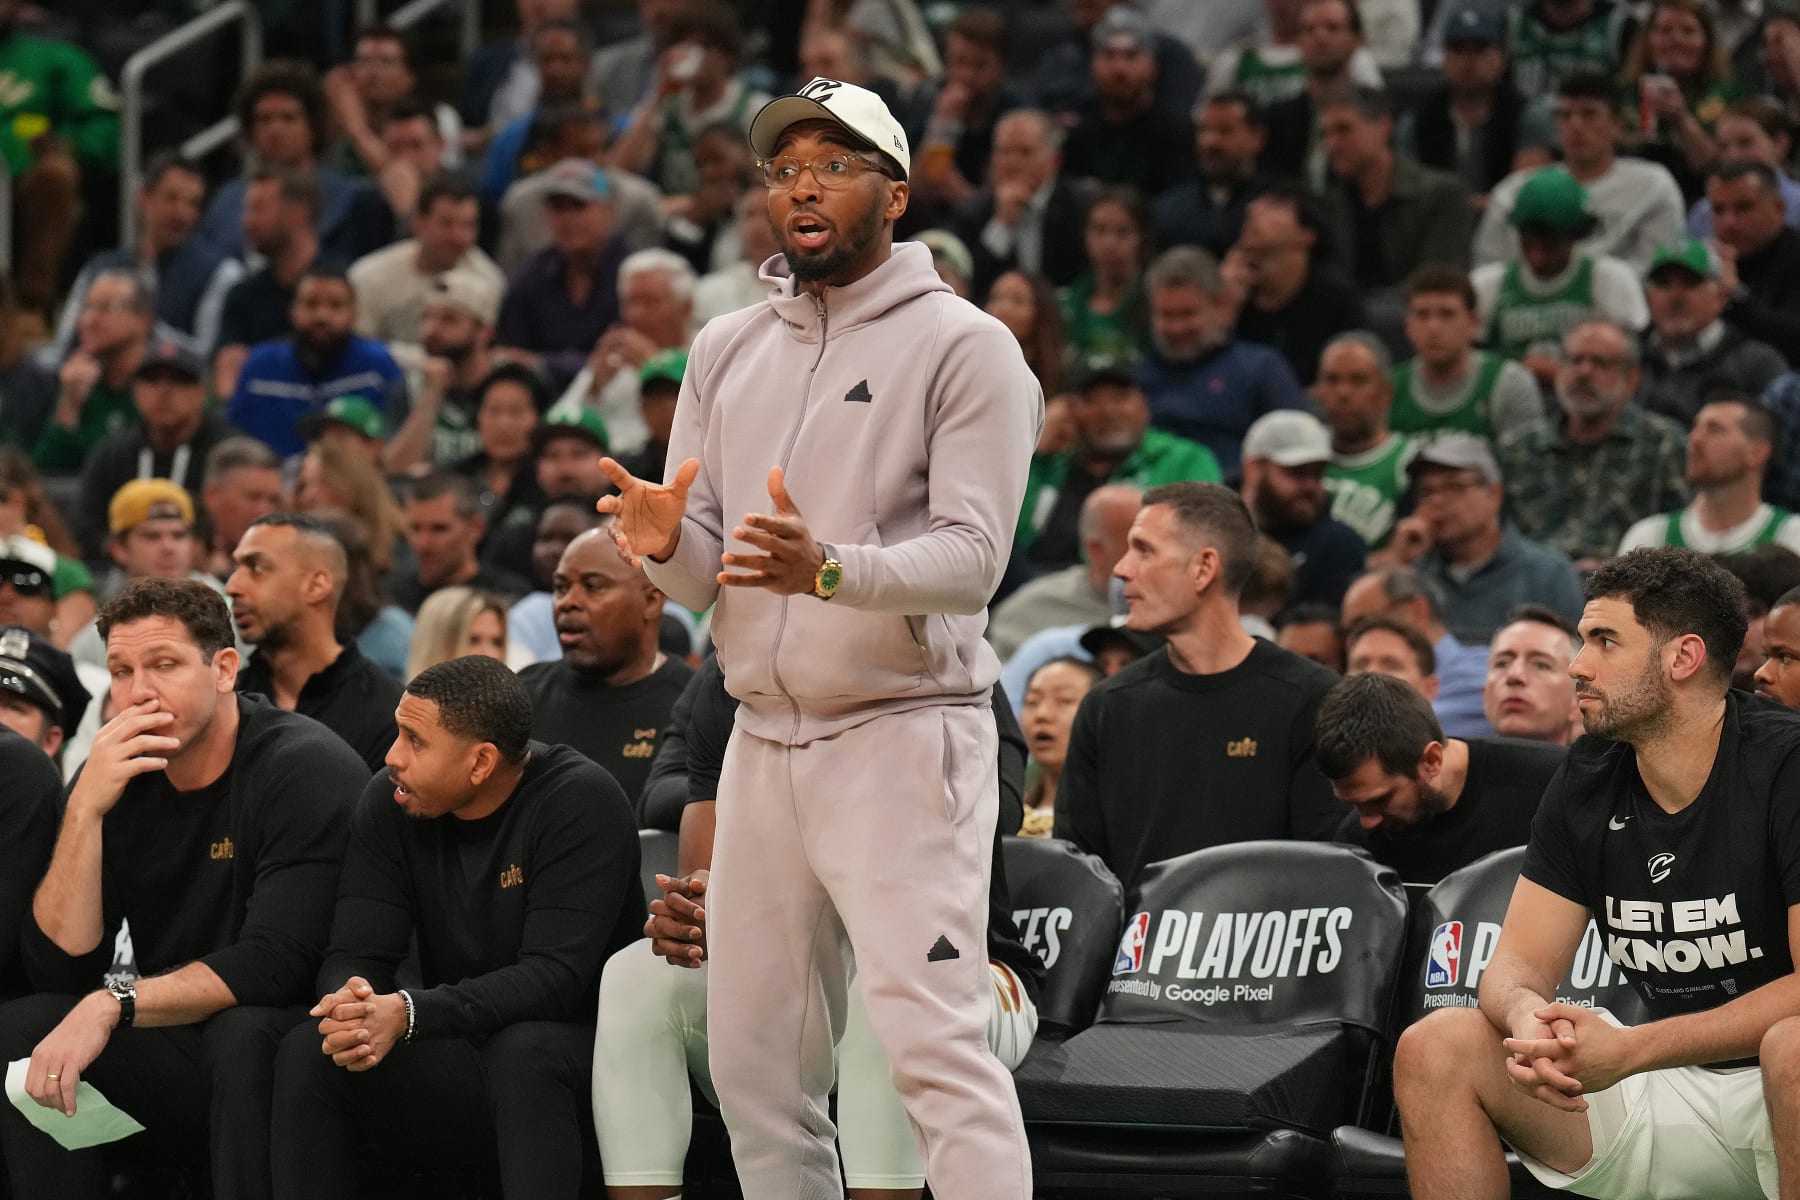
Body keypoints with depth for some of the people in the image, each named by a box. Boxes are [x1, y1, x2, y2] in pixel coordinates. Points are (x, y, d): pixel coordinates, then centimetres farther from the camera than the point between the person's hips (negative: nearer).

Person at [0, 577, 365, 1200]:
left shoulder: (307, 768, -13)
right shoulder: (115, 779, 2)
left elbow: (277, 963, -22)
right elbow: (59, 967, -6)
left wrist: (111, 1006, -27)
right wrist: (87, 809, -17)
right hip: (177, 1066, 5)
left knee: (243, 1033, -35)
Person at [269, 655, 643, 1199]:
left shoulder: (581, 802, -17)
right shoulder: (388, 802, -2)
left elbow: (555, 976, -25)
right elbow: (355, 956, -6)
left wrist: (408, 1013, -37)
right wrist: (353, 1004, -32)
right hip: (455, 1061, 5)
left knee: (525, 1050, -38)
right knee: (306, 1052, -20)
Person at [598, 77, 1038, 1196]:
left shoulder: (964, 346, -4)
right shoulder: (727, 349, 15)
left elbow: (972, 556, -14)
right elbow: (706, 573, 13)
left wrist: (829, 569, -32)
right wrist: (667, 546, -12)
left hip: (904, 731, -7)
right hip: (764, 740, 7)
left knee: (937, 1046, -17)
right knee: (754, 1064, 7)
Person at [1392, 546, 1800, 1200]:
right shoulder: (1588, 782, 6)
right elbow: (1519, 960, 5)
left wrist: (1629, 1051, -27)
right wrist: (1525, 1015, -22)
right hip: (1671, 1091, 6)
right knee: (1435, 1047, -8)